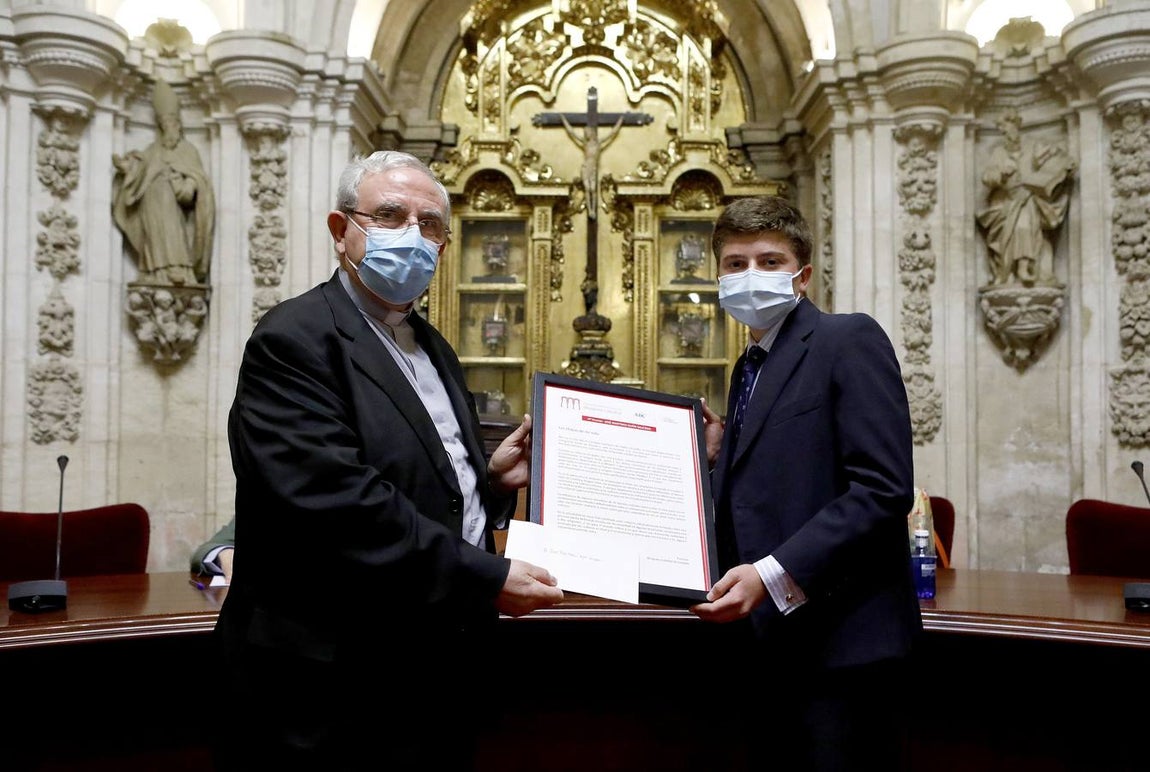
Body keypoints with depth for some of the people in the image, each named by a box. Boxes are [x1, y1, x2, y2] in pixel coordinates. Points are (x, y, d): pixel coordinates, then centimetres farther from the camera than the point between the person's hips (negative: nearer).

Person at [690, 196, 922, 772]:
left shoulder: (850, 340, -8)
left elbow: (884, 487, -19)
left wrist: (774, 575, -23)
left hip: (840, 638, -8)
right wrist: (718, 456, 2)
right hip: (769, 643, 8)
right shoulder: (752, 367, 17)